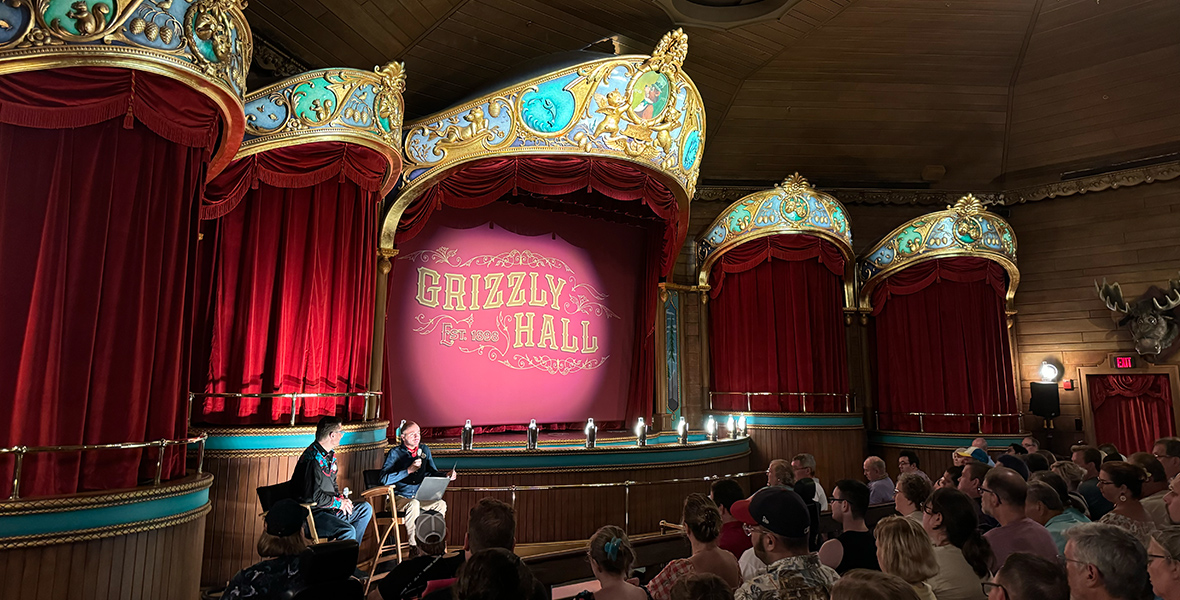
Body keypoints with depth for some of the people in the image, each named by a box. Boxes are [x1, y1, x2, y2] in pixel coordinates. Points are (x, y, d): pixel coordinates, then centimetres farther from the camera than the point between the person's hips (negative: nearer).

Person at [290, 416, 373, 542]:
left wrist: (341, 498, 4)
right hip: (312, 512, -10)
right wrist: (339, 502, -12)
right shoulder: (312, 459, -21)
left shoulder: (330, 454, 10)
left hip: (329, 508, 10)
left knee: (365, 509, 12)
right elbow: (314, 496, -24)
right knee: (348, 530, -27)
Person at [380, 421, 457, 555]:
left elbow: (432, 472, 14)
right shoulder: (395, 453, -7)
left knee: (441, 504, -20)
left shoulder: (424, 450, 9)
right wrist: (409, 470, -25)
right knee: (413, 504, -36)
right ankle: (413, 547, -25)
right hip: (399, 498, -5)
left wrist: (446, 476, -8)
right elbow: (384, 479, -18)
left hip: (420, 497, 5)